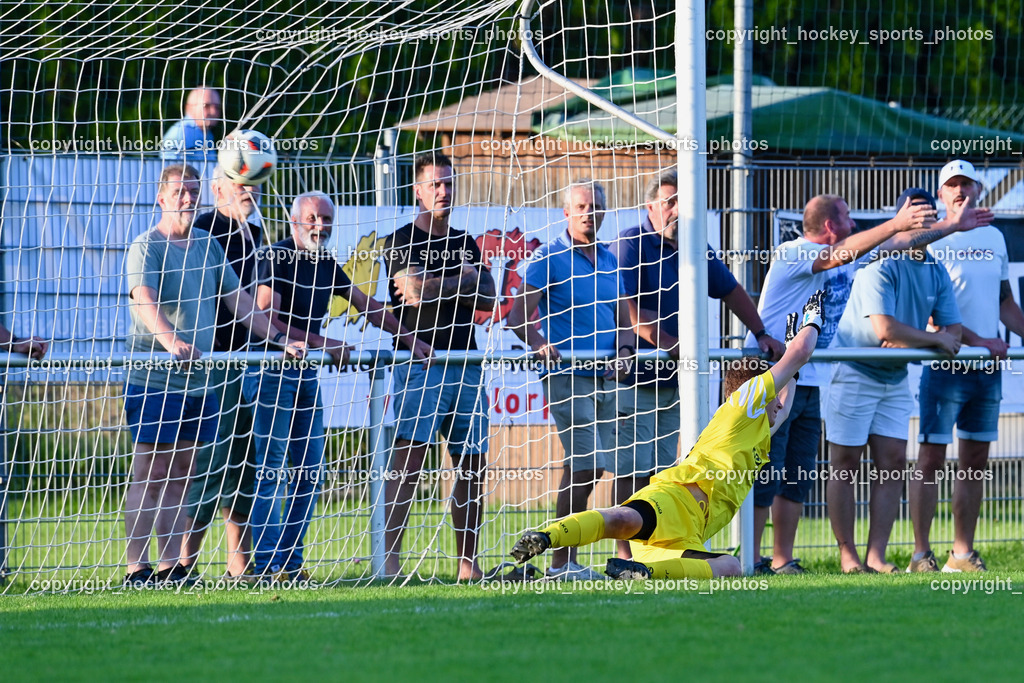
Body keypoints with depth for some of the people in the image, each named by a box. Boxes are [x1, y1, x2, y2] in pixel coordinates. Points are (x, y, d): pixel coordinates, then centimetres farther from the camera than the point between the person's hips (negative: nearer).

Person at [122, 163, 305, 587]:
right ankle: (137, 568, -7)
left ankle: (171, 565, 10)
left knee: (180, 474, 7)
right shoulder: (147, 247, -7)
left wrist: (281, 341, 13)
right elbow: (143, 300, -24)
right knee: (150, 472, -8)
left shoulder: (208, 246, 15)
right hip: (154, 376, -7)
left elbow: (239, 303, 20)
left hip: (197, 378, 7)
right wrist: (170, 340, -42)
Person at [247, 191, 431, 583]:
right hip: (271, 371, -8)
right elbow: (267, 319, -20)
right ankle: (267, 565, -8)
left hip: (307, 374, 8)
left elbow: (366, 305, 22)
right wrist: (322, 344, -22)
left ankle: (290, 562, 11)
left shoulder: (326, 264, 11)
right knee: (273, 470, -9)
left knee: (311, 473, 5)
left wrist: (408, 339, 20)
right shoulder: (276, 258, -12)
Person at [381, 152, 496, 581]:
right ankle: (390, 559, -19)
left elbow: (488, 298, 9)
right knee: (408, 458, -15)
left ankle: (468, 564, 9)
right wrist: (466, 281, 0)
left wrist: (433, 286, -3)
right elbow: (416, 295, -14)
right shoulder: (403, 241, 1)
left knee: (472, 464, 4)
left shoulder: (464, 242, 21)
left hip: (465, 364, 6)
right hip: (420, 364, -6)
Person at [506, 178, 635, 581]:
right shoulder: (548, 259, -2)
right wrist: (538, 343, -26)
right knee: (584, 468, -14)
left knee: (587, 469, 6)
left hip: (605, 378, 7)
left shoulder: (609, 261, 17)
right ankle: (563, 562, -11)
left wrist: (624, 346, -2)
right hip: (568, 377, -6)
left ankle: (564, 562, 12)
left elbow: (622, 319, 20)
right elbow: (518, 317, -7)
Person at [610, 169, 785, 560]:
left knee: (662, 471, 7)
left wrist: (762, 334, 21)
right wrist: (673, 347, -24)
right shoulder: (631, 245, -9)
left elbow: (731, 291, 26)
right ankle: (626, 555, -9)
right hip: (634, 377, -7)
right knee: (632, 471, -10)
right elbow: (630, 311, -18)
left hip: (674, 380, 7)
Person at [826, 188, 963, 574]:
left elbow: (952, 329, 2)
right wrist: (934, 339, -16)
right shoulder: (880, 267, -19)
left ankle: (876, 556, 2)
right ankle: (848, 556, 3)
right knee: (845, 465, -3)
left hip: (896, 379, 7)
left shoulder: (936, 273, 5)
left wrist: (912, 341, -17)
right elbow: (886, 330, -28)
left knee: (893, 464, 0)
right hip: (853, 374, -7)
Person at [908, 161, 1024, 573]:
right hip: (946, 364, -6)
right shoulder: (930, 241, -4)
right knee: (932, 457, -6)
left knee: (976, 459, 7)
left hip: (987, 367, 6)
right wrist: (980, 341, -19)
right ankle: (921, 554, -4)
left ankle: (963, 553, 12)